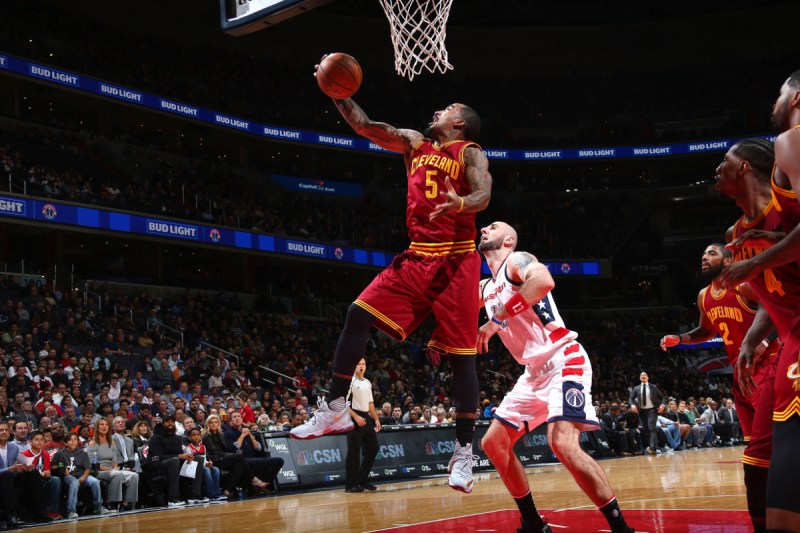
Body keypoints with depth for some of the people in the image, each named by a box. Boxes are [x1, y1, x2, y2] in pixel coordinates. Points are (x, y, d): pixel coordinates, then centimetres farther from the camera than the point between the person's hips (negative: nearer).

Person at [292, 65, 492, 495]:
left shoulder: (470, 153, 2)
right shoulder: (415, 143, 18)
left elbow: (483, 194, -15)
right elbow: (365, 127, 12)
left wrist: (459, 203, -36)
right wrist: (339, 94, 0)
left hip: (456, 261, -5)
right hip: (416, 257, 5)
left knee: (460, 354, -5)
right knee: (358, 314, -8)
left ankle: (464, 451, 2)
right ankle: (335, 410, 1)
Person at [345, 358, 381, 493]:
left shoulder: (367, 383, 16)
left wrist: (376, 419, 14)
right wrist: (356, 417, -21)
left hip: (366, 418, 8)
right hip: (354, 418, -8)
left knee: (372, 448, 8)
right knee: (354, 452, -6)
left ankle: (363, 480, 18)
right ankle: (351, 484, 0)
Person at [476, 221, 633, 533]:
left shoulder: (517, 261, -8)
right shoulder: (485, 288, 17)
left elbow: (544, 280, -32)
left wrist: (495, 320, -27)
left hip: (563, 361, -9)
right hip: (535, 372, 10)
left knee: (562, 443, -27)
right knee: (493, 443, 9)